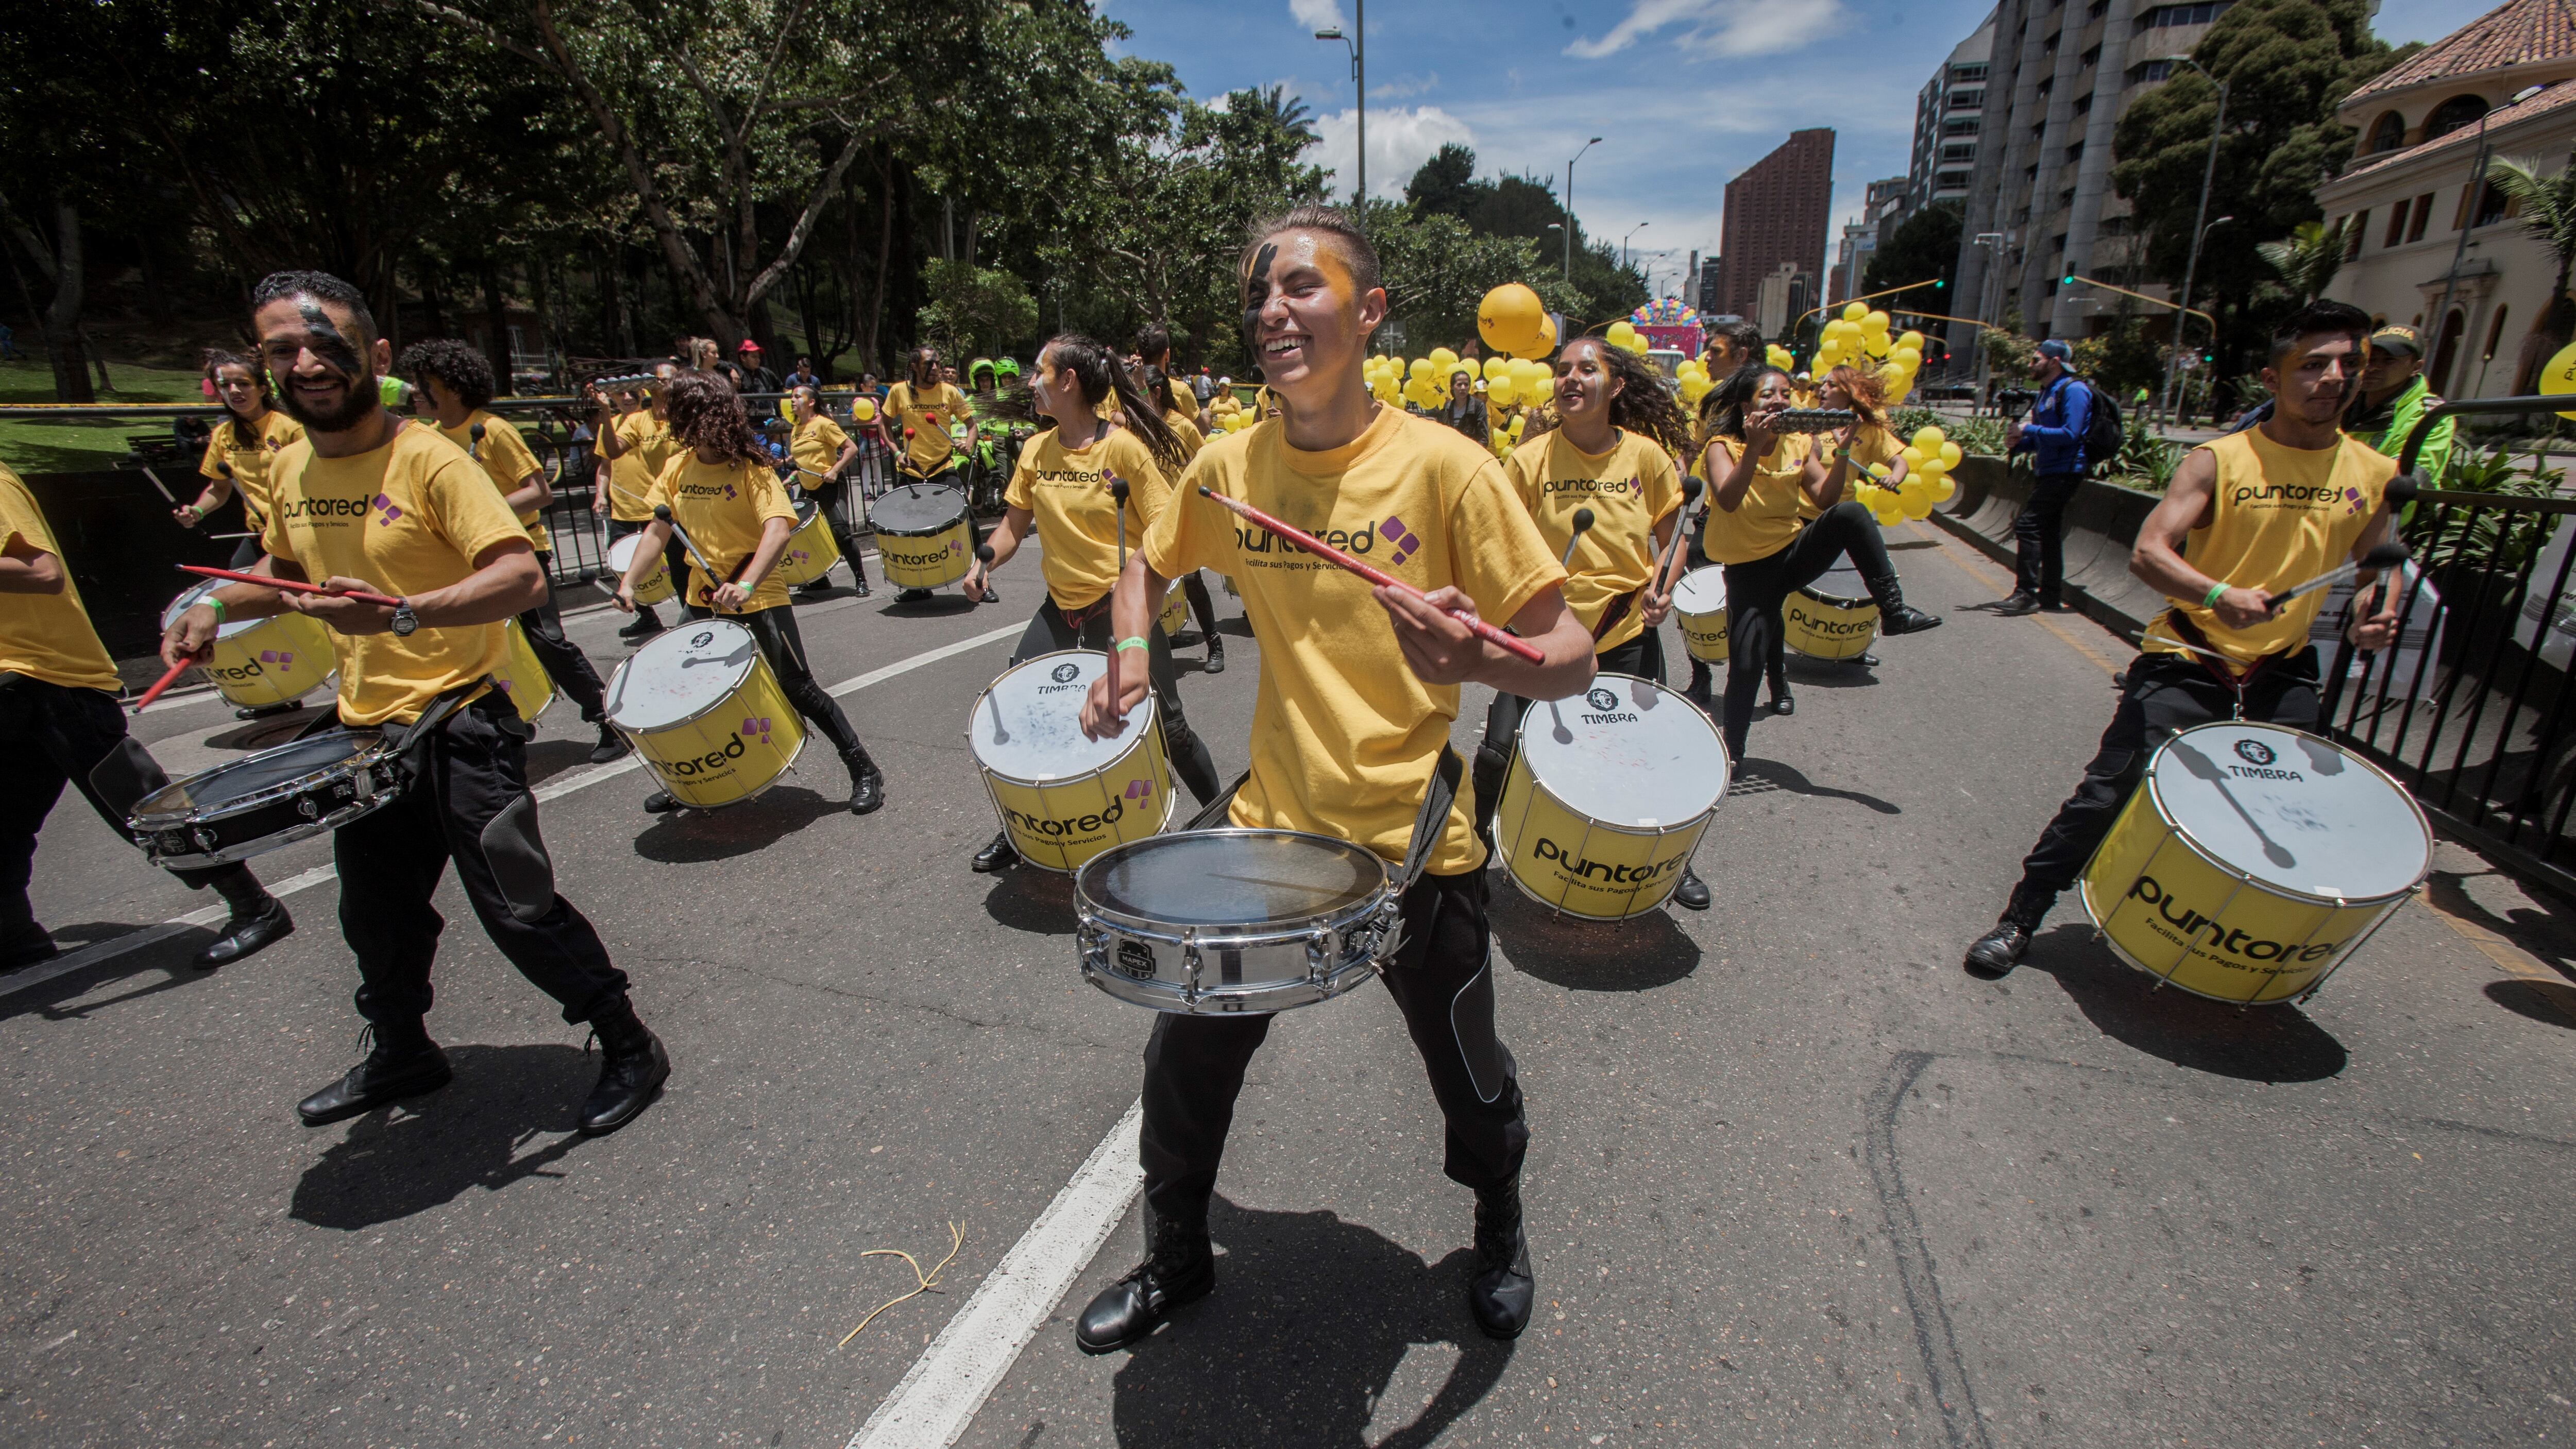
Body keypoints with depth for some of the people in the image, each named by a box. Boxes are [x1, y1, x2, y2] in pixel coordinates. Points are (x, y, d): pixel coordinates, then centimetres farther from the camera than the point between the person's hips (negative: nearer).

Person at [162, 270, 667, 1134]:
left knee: (516, 909, -7)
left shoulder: (428, 460, -14)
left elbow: (523, 577, -26)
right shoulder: (290, 469, 9)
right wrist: (219, 606, 10)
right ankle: (400, 1055, 43)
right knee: (375, 916, 21)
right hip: (366, 731, 8)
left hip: (461, 725, -8)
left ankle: (629, 1048, 9)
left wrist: (400, 613, -36)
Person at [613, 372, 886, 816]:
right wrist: (628, 583, -3)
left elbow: (778, 529, -28)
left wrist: (746, 586, -41)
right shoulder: (677, 468, 5)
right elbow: (658, 531, 9)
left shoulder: (751, 469, -14)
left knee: (797, 688, -7)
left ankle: (864, 771, 4)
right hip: (703, 600, 7)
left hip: (759, 601, -7)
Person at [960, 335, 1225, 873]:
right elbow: (1014, 524, 12)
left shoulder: (1125, 446, -13)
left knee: (1167, 726, 1)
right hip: (1060, 608, 6)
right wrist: (984, 565, -6)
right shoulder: (1036, 450, 5)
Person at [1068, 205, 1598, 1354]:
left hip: (1415, 842, -2)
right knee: (1186, 1058, 9)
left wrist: (1474, 657, -37)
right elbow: (1148, 561, 19)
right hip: (1272, 825, 3)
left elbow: (1572, 656, -16)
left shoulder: (1442, 465, -15)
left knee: (1467, 1073, 16)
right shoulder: (1229, 466, -2)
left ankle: (1500, 1231, 51)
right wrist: (1130, 661, 0)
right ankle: (1176, 1258, 40)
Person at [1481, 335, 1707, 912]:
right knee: (1500, 749, -7)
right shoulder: (1530, 459, -8)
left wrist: (1663, 586, -7)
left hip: (1629, 632, 2)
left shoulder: (1646, 453, -2)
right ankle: (1476, 844, 23)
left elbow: (1670, 534, 10)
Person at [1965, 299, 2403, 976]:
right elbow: (2148, 552, -19)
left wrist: (2375, 611, -1)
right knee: (2114, 791, -9)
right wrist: (2219, 595, -36)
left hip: (2283, 668, 5)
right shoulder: (2220, 460, -10)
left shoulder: (2374, 474, 5)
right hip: (2187, 658, -5)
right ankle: (2020, 918, 1)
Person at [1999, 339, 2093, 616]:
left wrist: (2029, 430, -16)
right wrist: (2018, 443, 5)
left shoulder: (2073, 391, -12)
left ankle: (2026, 593, -16)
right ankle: (2051, 595, 19)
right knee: (2048, 531, 12)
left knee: (2027, 523, -17)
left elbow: (2069, 435, -21)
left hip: (2063, 473, -10)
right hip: (2048, 472, 10)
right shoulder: (2046, 393, 19)